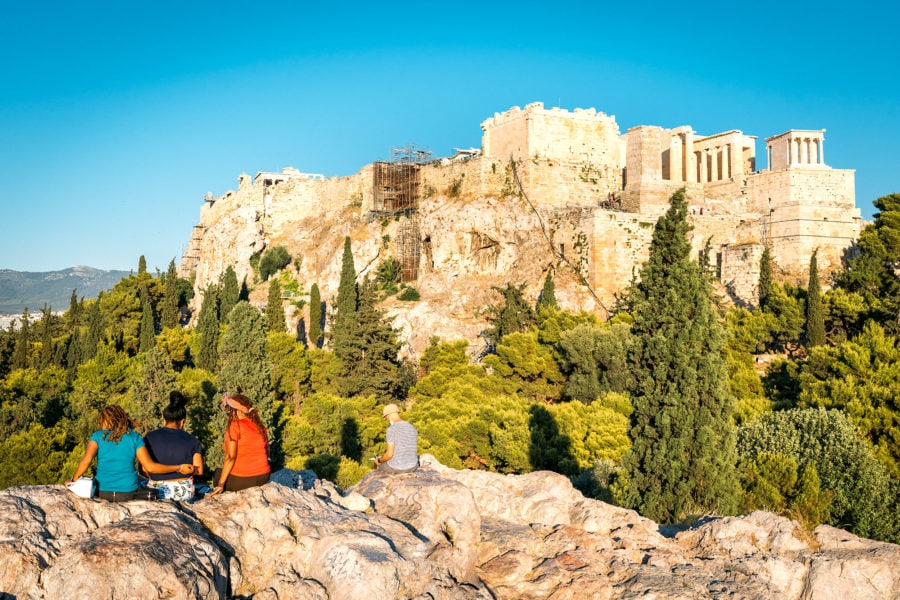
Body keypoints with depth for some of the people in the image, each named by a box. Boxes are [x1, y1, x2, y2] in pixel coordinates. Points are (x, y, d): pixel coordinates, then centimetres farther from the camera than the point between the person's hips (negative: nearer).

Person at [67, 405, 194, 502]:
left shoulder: (98, 436, 5)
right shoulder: (134, 437, 4)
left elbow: (86, 461, -9)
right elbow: (149, 466, -2)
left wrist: (74, 480, 6)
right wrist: (179, 468, 5)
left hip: (102, 493, 2)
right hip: (128, 493, -2)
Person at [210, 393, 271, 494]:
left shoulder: (234, 426, -12)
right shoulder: (260, 426, 3)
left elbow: (230, 457, -17)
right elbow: (266, 453, 9)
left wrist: (220, 485, -14)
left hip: (241, 480, -6)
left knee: (218, 474, 21)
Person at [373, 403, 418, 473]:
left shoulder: (391, 429, -19)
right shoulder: (412, 428, 1)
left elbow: (389, 454, -22)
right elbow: (413, 451, 10)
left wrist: (379, 460, 0)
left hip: (396, 467, -5)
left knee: (377, 464, 31)